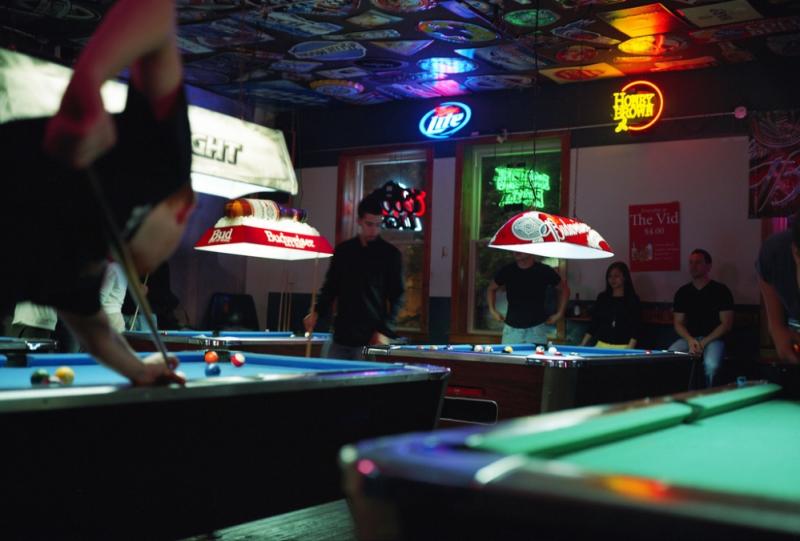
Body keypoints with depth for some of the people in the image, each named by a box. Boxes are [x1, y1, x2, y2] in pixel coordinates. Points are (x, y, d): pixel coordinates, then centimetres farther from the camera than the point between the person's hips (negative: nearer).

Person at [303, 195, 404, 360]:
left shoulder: (390, 254, -1)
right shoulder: (343, 251, 10)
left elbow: (397, 296, -1)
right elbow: (330, 287, 17)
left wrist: (385, 331, -11)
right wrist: (317, 312, 1)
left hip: (370, 340, -4)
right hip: (341, 336, 4)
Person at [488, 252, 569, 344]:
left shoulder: (544, 271, -4)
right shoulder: (507, 271, 0)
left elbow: (564, 289, 10)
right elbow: (491, 289, 18)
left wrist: (559, 314, 4)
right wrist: (493, 310, 8)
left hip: (537, 328, -2)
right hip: (512, 328, 2)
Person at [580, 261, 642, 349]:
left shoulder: (633, 300, -1)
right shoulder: (602, 298, 9)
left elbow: (635, 329, -6)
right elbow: (593, 325, 12)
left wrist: (629, 349, -18)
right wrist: (582, 345, 5)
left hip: (623, 347, -3)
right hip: (602, 345, 3)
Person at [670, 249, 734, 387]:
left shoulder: (721, 291, 0)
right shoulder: (683, 292, 11)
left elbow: (726, 324, -4)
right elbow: (678, 323, 11)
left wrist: (704, 342, -13)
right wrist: (690, 340, -10)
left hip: (713, 338, -3)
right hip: (689, 338, 3)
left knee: (711, 364, -35)